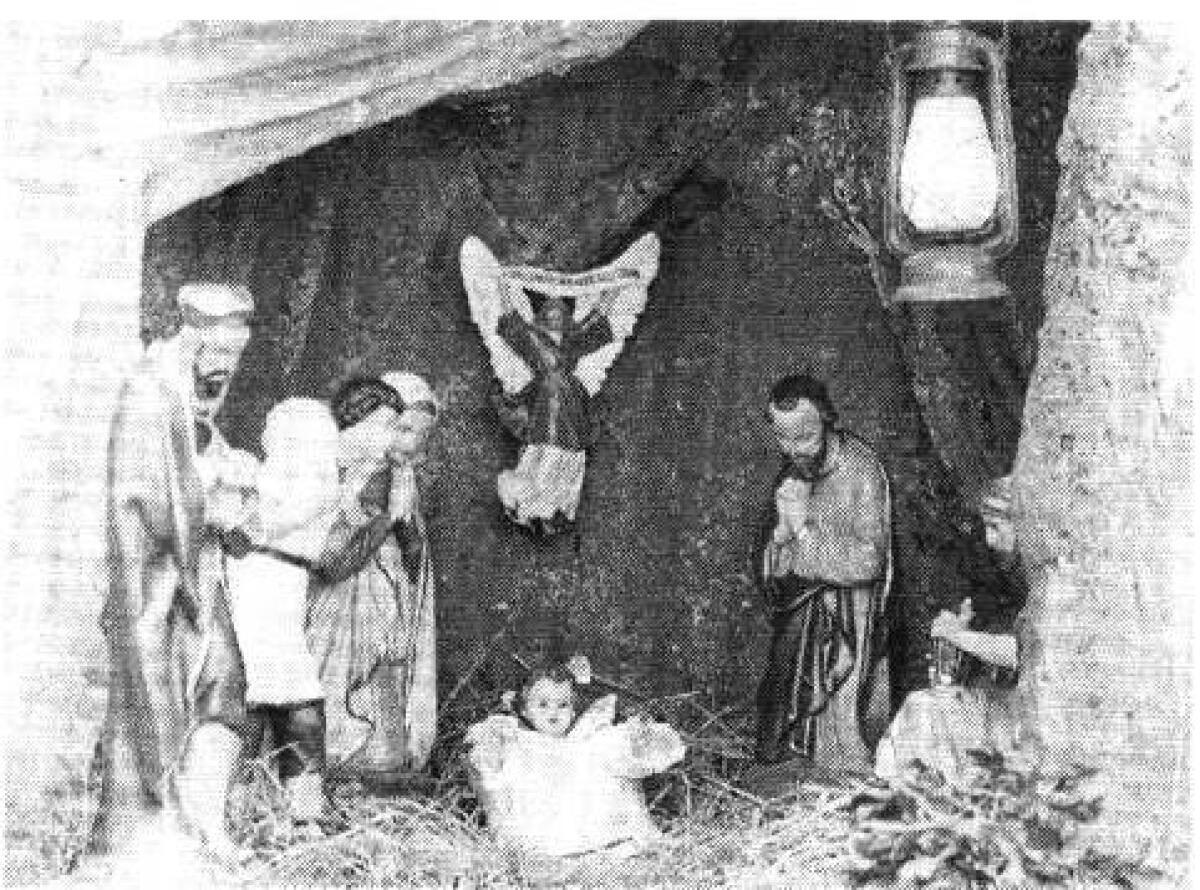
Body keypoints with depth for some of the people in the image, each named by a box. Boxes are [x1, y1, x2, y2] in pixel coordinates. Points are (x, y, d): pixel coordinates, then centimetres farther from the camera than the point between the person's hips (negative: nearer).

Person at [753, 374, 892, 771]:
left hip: (847, 618, -6)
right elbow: (765, 567, 11)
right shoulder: (791, 471, 6)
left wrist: (805, 526, -19)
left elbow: (868, 561, -16)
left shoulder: (861, 469, -13)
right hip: (798, 615, 6)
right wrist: (781, 530, -11)